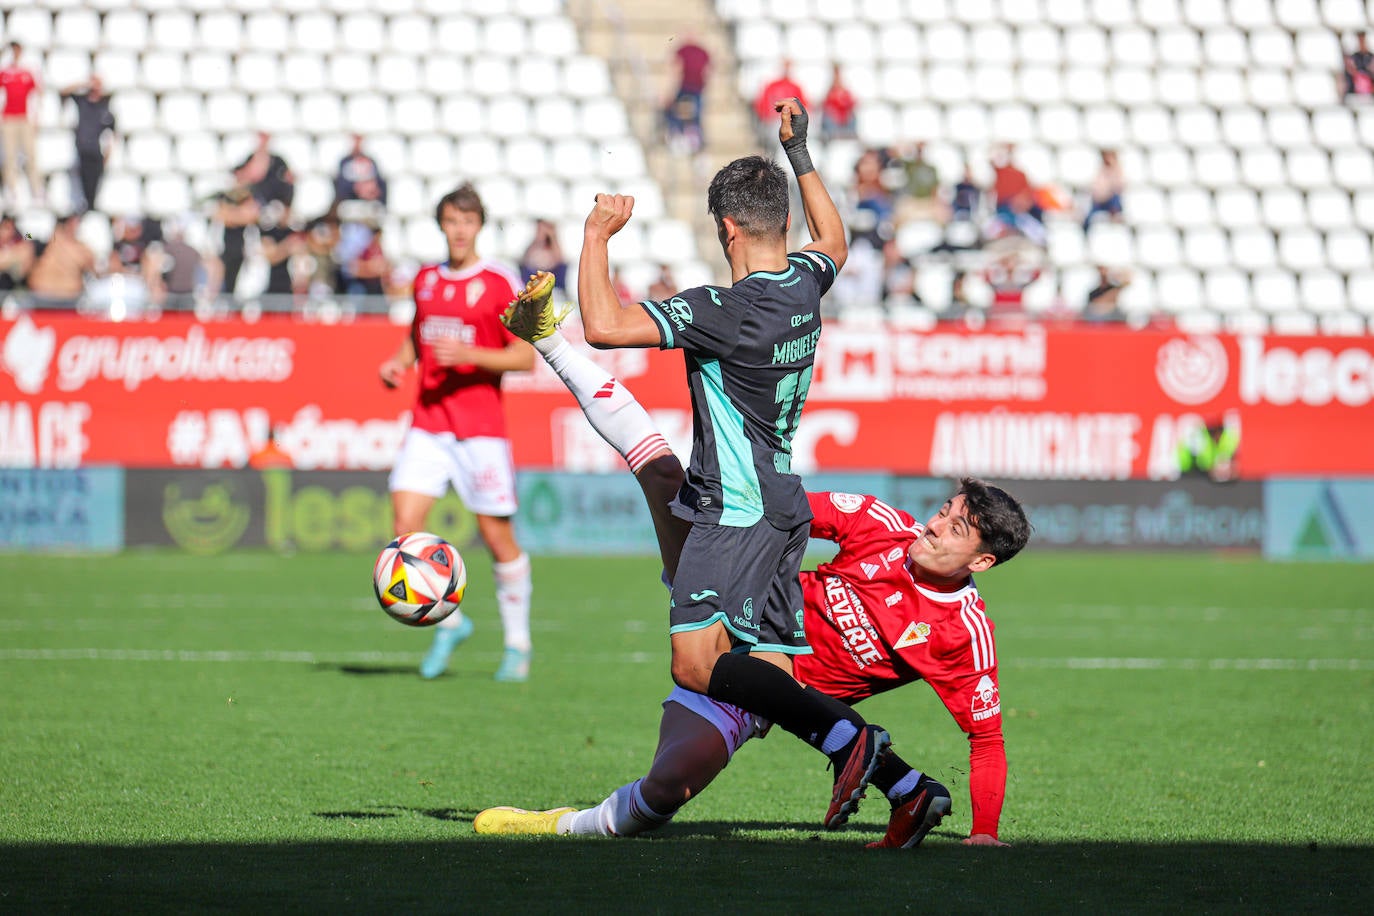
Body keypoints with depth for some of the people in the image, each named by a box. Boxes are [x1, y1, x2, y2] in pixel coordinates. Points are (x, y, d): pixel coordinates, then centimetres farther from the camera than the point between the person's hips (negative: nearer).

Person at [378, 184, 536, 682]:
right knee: (405, 522, -9)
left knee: (497, 534, -1)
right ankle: (449, 622, 11)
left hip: (481, 427, -4)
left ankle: (517, 643, 15)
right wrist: (399, 361, 7)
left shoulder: (497, 283, -5)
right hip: (427, 423, 4)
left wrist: (468, 354, -20)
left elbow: (526, 357, -7)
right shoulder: (426, 280, 12)